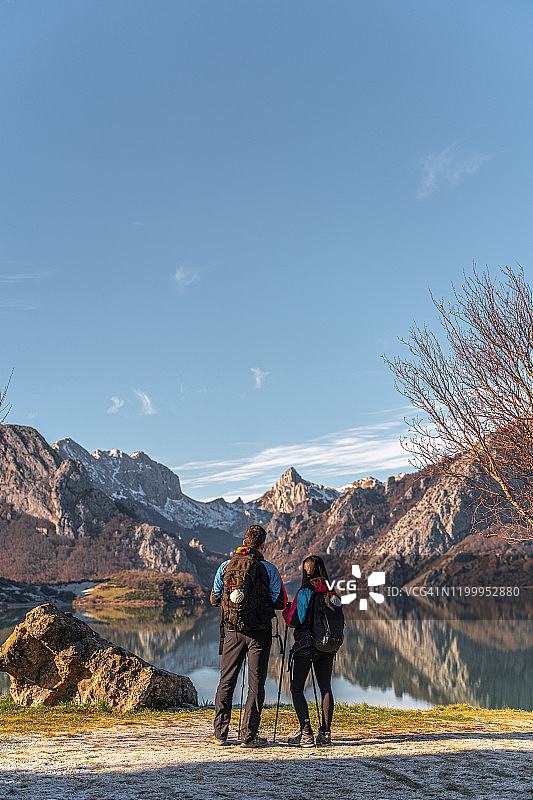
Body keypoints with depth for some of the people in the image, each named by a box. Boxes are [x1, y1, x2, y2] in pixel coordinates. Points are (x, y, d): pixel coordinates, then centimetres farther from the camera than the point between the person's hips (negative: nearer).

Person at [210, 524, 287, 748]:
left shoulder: (225, 566, 2)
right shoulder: (268, 568, -6)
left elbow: (214, 599, 11)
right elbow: (280, 603, -2)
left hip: (231, 631, 3)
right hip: (259, 632, -3)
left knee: (226, 681, 12)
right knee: (256, 683, 5)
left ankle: (220, 733, 14)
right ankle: (248, 735, 6)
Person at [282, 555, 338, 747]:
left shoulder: (304, 592, -13)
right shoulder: (332, 593, 5)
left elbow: (293, 622, -12)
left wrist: (286, 612, 7)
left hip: (304, 646, -6)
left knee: (296, 689, 4)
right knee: (325, 688, 11)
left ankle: (306, 733, -3)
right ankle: (325, 733, 11)